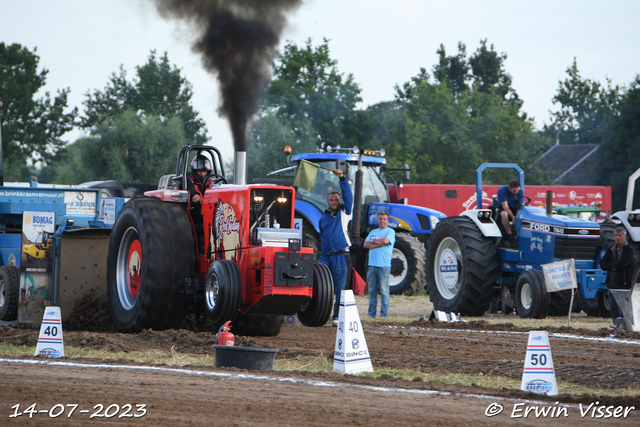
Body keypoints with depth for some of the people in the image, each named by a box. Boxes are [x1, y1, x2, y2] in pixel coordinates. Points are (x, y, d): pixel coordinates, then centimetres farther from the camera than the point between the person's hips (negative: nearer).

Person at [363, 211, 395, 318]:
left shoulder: (390, 231, 3)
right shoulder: (373, 232, 19)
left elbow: (385, 240, -16)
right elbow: (365, 244, 8)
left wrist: (373, 241, 1)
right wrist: (379, 244, -6)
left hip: (384, 265, -5)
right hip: (372, 265, 5)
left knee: (384, 291, -5)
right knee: (372, 290, 6)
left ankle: (384, 314, -3)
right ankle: (371, 314, 10)